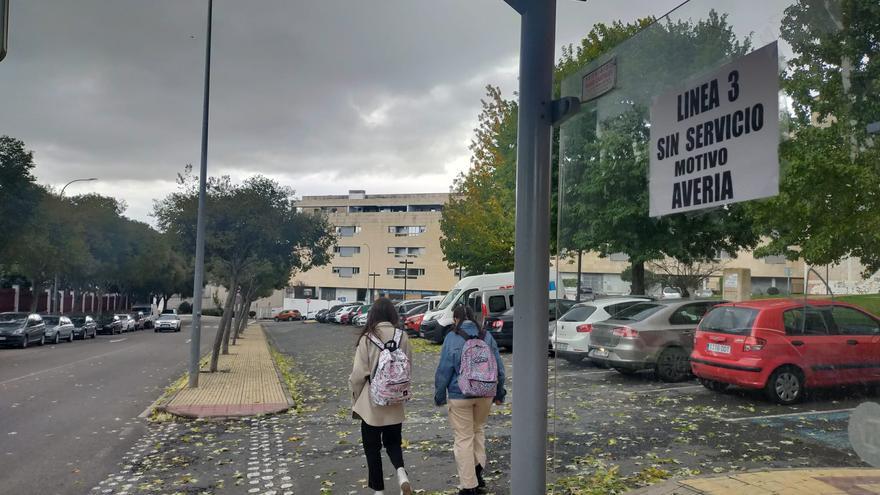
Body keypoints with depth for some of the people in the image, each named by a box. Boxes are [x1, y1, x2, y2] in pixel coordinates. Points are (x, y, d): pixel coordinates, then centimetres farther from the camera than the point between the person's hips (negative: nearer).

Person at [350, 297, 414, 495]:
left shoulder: (367, 338, -14)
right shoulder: (402, 337, -6)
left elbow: (358, 374, -12)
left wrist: (356, 399, 4)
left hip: (371, 403, -3)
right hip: (395, 404, 3)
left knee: (372, 447, 13)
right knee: (393, 442, 19)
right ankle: (401, 473, -6)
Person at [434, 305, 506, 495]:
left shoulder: (452, 338, -8)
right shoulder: (487, 336, 3)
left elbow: (444, 370, -9)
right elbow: (499, 367, 7)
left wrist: (439, 395, 2)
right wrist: (499, 393, 17)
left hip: (460, 396, -4)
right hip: (485, 394, 4)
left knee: (464, 438, 6)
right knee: (478, 430, 25)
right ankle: (478, 470, 17)